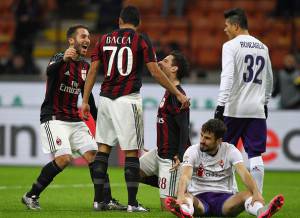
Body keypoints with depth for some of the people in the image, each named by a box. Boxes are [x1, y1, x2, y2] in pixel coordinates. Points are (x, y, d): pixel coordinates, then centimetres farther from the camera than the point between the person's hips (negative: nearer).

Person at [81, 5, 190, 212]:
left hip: (106, 98, 4)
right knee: (131, 152, -1)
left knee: (104, 147, 12)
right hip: (128, 99, -4)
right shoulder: (141, 40, -1)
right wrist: (178, 94, 1)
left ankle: (99, 200, 11)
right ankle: (132, 203, -2)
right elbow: (155, 72, -5)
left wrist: (85, 101, 14)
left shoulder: (104, 40, 10)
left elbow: (93, 71, 9)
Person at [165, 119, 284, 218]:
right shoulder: (193, 151, -2)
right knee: (187, 196, -35)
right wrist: (181, 196, -42)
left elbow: (244, 173, -15)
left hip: (225, 198, 1)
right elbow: (185, 176, -19)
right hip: (199, 198, -1)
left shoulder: (230, 150, 0)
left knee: (248, 194, -29)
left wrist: (256, 193, -35)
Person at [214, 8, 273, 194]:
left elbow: (227, 77, -15)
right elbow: (269, 79, 22)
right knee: (255, 155, 2)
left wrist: (221, 105, -16)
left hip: (234, 109, -5)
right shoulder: (262, 47, 14)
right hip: (257, 109, 5)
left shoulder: (231, 46, -5)